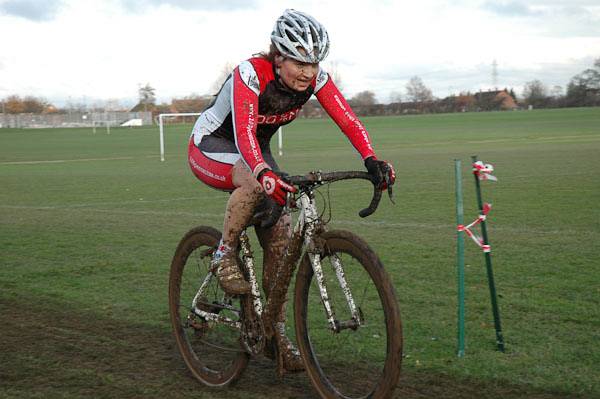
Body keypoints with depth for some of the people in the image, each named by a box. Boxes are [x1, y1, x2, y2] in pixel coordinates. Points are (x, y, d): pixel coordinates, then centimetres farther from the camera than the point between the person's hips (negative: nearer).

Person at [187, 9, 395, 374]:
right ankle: (225, 257, -16)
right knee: (256, 182, -39)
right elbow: (244, 133, -44)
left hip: (256, 150, 6)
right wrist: (266, 174, -62)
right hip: (211, 146, -6)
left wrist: (372, 160, -42)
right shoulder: (250, 74, -32)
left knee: (280, 237, -7)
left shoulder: (314, 78, -17)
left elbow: (348, 120, -25)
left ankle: (276, 331, 3)